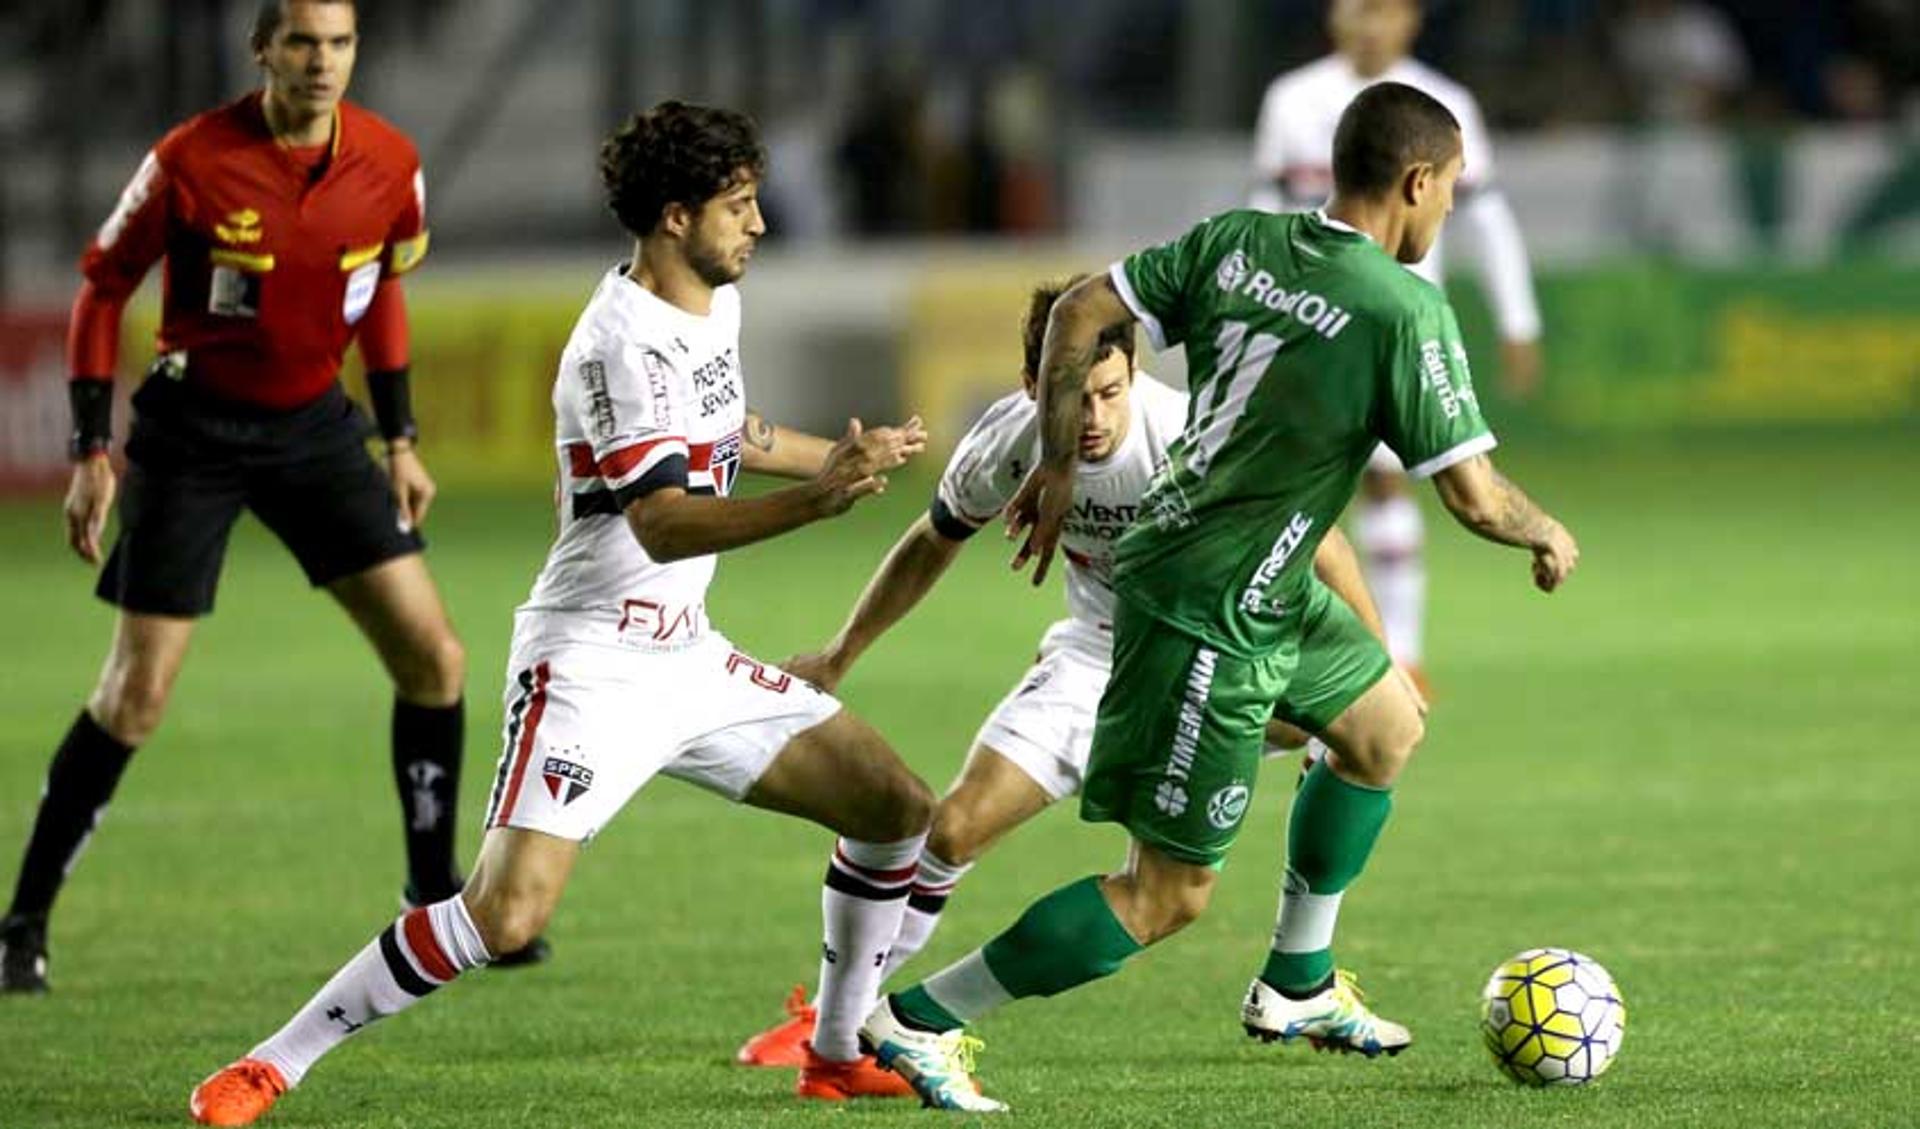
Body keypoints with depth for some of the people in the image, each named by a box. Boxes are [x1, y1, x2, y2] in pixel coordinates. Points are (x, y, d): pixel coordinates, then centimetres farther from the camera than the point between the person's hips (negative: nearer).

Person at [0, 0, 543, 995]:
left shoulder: (389, 165, -6)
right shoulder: (191, 162, -18)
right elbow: (103, 287, -7)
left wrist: (399, 440, 11)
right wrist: (91, 454, -10)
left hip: (315, 425, 4)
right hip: (193, 428, -4)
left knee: (433, 658, -3)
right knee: (135, 697, -8)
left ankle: (437, 900, 14)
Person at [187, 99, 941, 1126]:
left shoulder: (714, 303, 9)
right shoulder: (622, 340, -21)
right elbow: (662, 524, -31)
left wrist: (842, 457, 43)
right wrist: (815, 501, -43)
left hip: (688, 657, 9)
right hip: (590, 666, -9)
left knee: (900, 811, 8)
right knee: (507, 912, -22)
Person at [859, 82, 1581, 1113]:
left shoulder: (1238, 241, 0)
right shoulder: (1406, 311, -21)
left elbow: (1082, 312, 2)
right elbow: (1474, 496, -18)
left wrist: (1057, 466, 11)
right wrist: (1547, 536, 4)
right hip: (1213, 618, -9)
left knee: (1387, 729, 27)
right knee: (1169, 893, -2)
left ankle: (1296, 987, 38)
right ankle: (919, 1021, 1)